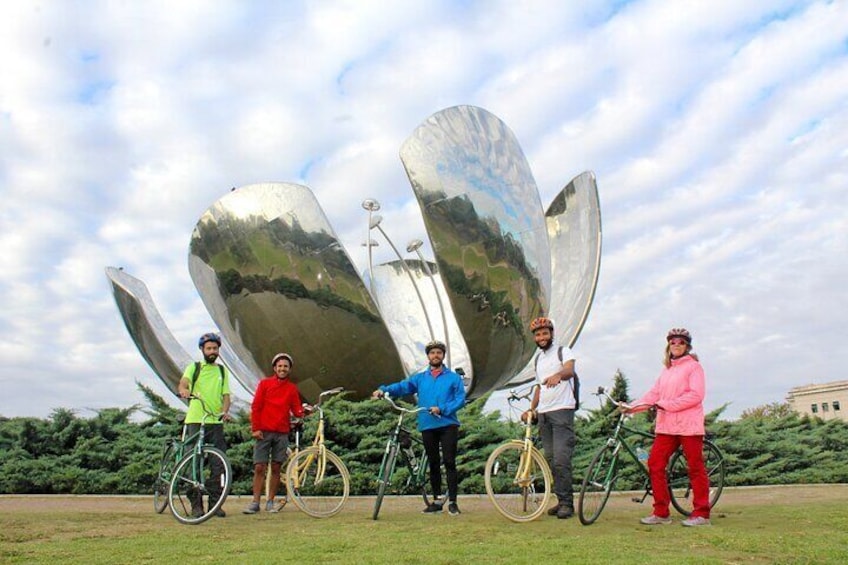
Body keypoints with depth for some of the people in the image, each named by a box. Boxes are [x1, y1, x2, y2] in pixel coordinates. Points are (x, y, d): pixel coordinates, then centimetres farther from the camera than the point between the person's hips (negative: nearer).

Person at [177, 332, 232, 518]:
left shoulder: (222, 371, 17)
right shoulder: (194, 367, 8)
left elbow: (226, 395, 10)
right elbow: (182, 383, -11)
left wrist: (225, 410, -10)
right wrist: (184, 390, -35)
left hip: (216, 422, 3)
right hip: (195, 421, -2)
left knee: (219, 464, -1)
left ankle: (215, 503, 7)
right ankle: (196, 505, 4)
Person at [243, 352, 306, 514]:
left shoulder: (292, 388, 10)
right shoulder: (265, 383, 5)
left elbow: (296, 409, 7)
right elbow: (255, 407, 2)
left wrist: (303, 412, -16)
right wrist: (255, 428, -5)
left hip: (282, 434, 2)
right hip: (264, 432, -2)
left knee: (276, 468, 4)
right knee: (259, 468, -4)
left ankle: (270, 502, 12)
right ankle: (255, 502, 3)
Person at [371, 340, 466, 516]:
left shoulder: (453, 377, 6)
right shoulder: (420, 378, 13)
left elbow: (460, 399, -4)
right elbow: (403, 386, 0)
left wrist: (441, 409, -17)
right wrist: (384, 390, -18)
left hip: (448, 425, -3)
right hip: (428, 426, 3)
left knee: (449, 462, -6)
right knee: (433, 464, 9)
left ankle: (452, 501, -1)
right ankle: (437, 500, 18)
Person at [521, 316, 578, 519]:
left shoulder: (563, 352, -1)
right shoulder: (538, 359, 20)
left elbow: (570, 369, -22)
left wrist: (558, 375, -44)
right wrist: (531, 409, 14)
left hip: (562, 411, -7)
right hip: (543, 413, 7)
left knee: (561, 459, -12)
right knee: (550, 460, 8)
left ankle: (567, 503, -5)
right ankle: (561, 500, 17)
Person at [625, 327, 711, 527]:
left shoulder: (693, 366, -1)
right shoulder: (666, 369, 20)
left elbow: (696, 395, -12)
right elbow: (654, 394, 15)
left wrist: (667, 404, -18)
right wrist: (633, 407, 2)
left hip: (689, 425, -6)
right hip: (666, 426, 7)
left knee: (695, 468, 0)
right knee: (655, 464, 0)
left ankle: (702, 513, 9)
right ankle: (661, 512, 8)